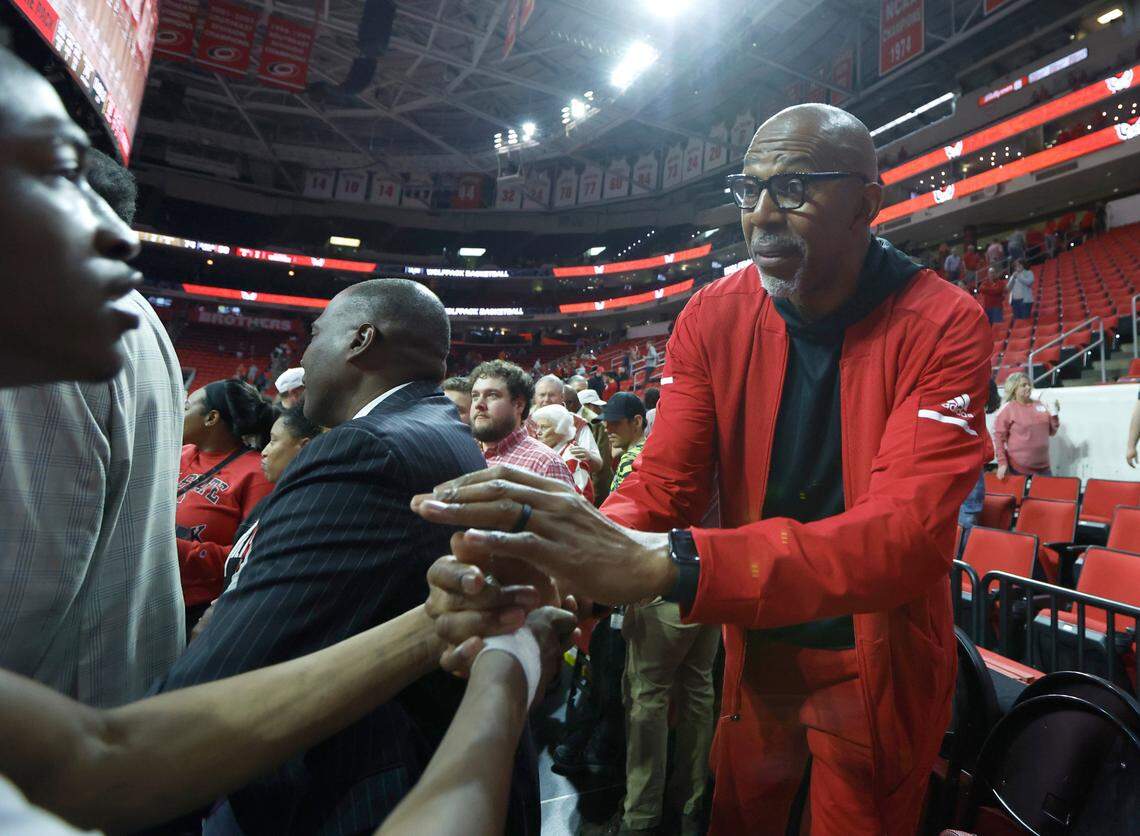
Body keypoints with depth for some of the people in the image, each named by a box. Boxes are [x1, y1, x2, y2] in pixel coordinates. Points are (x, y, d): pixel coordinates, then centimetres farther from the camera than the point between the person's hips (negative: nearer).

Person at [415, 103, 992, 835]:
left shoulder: (943, 326, -20)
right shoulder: (713, 317, -10)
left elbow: (906, 534, -34)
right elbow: (662, 485, -14)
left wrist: (663, 562, -49)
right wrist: (558, 576, -37)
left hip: (879, 665, -3)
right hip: (757, 652, 4)